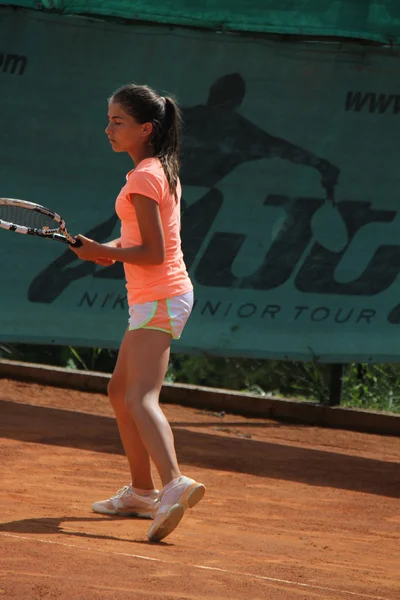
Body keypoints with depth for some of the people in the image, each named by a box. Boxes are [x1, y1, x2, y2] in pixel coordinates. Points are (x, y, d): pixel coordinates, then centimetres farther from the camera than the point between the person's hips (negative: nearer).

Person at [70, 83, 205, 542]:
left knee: (141, 398, -23)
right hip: (154, 299, 10)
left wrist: (102, 252, -11)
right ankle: (142, 492, 27)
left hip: (159, 299, -10)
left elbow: (154, 254, -19)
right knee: (120, 393, 20)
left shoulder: (144, 179, -16)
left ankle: (174, 484, -41)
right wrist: (111, 249, 8)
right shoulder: (161, 170, 13)